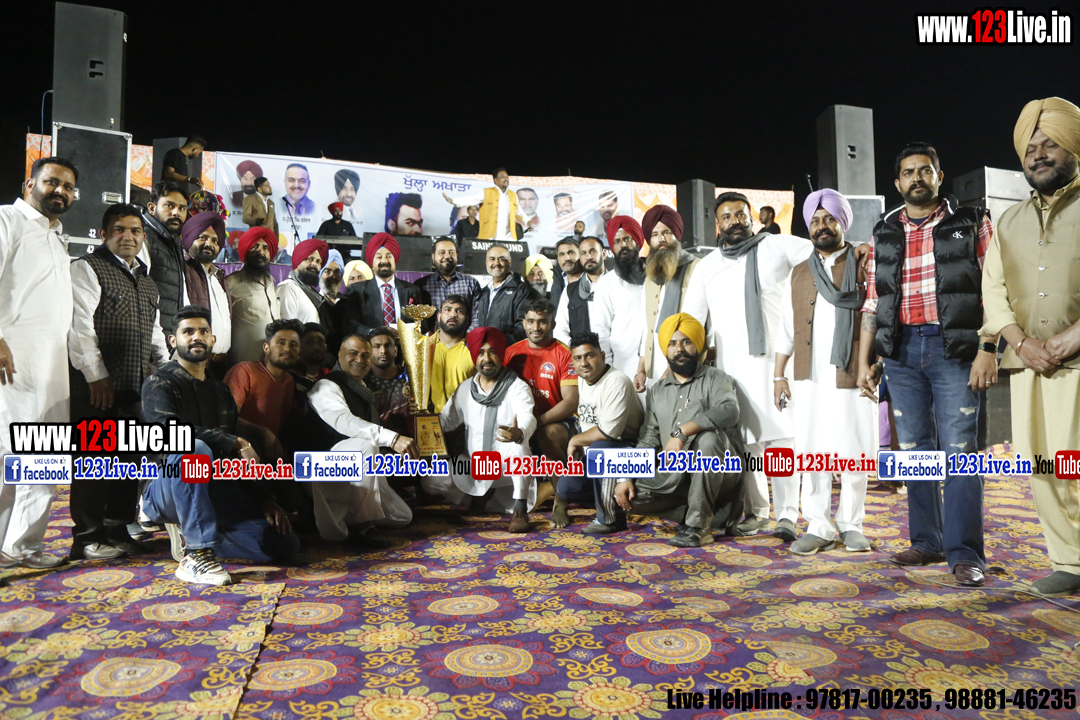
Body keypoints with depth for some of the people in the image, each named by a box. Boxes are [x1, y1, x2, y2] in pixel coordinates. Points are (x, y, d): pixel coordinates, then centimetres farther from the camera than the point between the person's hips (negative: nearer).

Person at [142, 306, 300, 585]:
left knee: (284, 544, -9)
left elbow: (244, 455, 14)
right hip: (165, 490, -6)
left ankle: (189, 532, 6)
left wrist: (265, 499, 3)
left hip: (215, 491, 6)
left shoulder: (220, 390, 16)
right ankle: (196, 556, -33)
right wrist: (235, 443, -26)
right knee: (194, 449, -39)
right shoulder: (160, 383, -4)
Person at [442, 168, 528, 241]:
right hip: (489, 238, -4)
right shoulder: (486, 193, 4)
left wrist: (527, 222, 8)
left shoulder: (513, 195, 16)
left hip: (508, 238, 4)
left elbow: (518, 213, 26)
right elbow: (471, 199, -7)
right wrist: (452, 200, -22)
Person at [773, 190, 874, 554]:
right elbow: (786, 329, 16)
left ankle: (851, 525, 16)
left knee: (854, 454, 1)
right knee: (812, 453, 2)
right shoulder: (799, 274, 16)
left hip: (853, 377, -3)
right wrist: (779, 375, 11)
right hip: (809, 378, 3)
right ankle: (818, 528, 11)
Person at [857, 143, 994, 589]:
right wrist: (864, 361, 8)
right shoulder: (883, 235, 14)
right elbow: (872, 304, 13)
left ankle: (964, 553, 1)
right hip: (901, 351, 3)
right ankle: (926, 543, 18)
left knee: (958, 450, -6)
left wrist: (988, 348, -11)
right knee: (914, 451, 8)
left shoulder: (971, 223, 6)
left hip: (954, 348, -3)